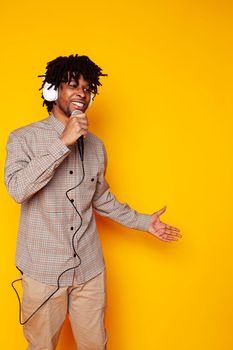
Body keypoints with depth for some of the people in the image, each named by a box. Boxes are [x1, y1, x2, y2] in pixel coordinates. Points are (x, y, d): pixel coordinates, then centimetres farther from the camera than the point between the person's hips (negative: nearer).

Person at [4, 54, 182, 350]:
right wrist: (63, 143, -27)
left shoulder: (95, 145, 6)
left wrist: (143, 222, 13)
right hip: (44, 270, -3)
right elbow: (17, 189, -25)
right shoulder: (24, 138, -8)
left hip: (90, 269, 4)